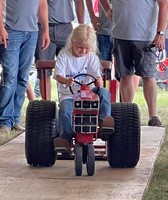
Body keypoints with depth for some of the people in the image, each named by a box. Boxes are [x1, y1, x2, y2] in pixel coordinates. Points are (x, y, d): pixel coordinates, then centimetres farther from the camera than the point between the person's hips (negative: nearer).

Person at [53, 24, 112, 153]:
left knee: (104, 92, -26)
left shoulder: (92, 58, 5)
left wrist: (99, 82, -31)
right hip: (68, 95, -2)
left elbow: (97, 75, -5)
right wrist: (66, 81, -33)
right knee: (65, 111, -32)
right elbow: (58, 75, -9)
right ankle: (66, 138, -24)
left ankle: (104, 120, -29)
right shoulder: (64, 55, 1)